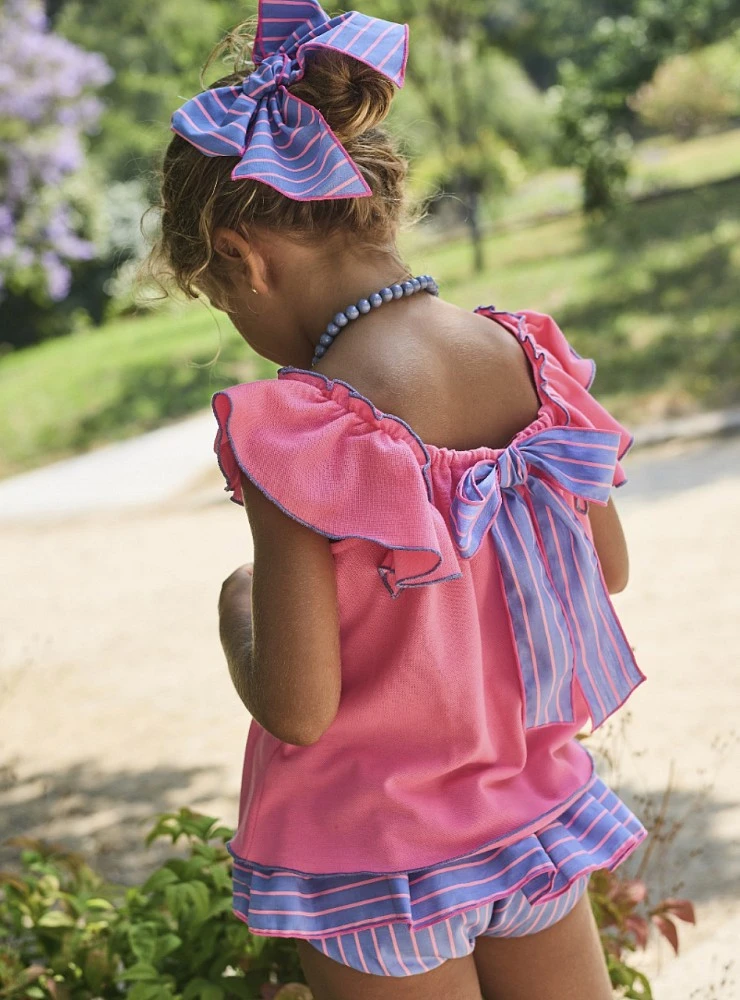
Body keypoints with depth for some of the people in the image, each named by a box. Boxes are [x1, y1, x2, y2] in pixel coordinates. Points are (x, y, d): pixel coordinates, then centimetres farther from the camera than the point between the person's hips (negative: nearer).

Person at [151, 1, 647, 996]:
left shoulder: (297, 433, -26)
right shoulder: (525, 355, -9)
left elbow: (296, 708, -23)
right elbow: (609, 569, 5)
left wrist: (239, 609, -4)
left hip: (376, 858, -5)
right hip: (532, 806, 5)